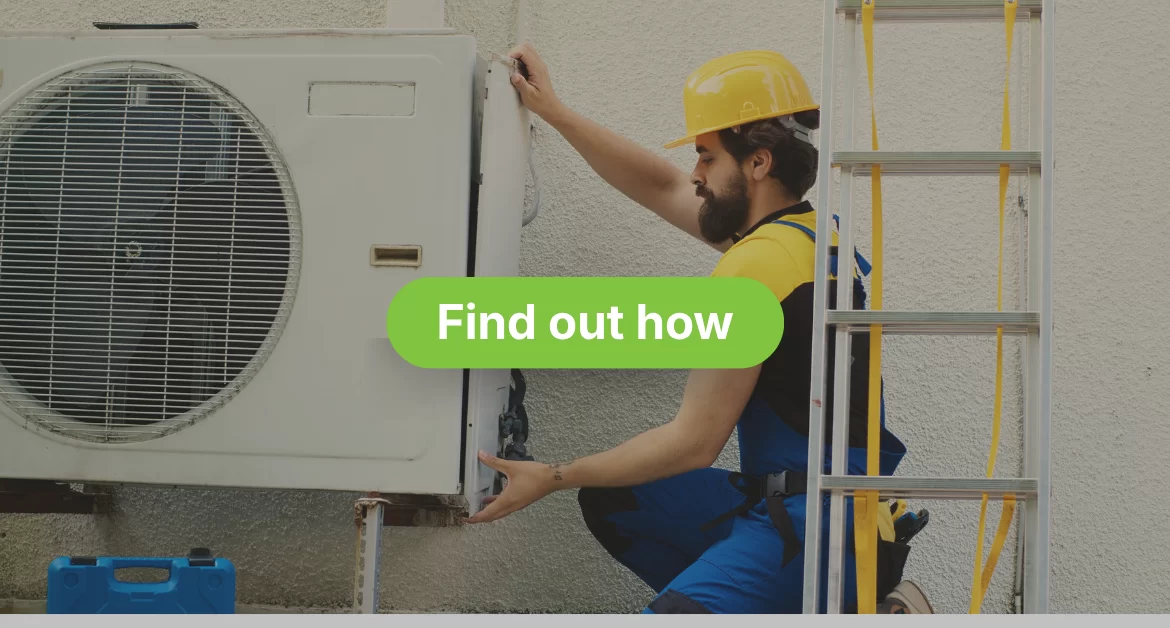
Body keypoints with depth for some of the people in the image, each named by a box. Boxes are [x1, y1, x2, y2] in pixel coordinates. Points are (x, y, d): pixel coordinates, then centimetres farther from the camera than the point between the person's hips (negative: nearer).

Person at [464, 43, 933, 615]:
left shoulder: (755, 267, -18)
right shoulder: (802, 229, 11)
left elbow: (694, 442, -16)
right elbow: (661, 188, 24)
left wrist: (552, 478, -8)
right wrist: (554, 112, 23)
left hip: (818, 525, -10)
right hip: (777, 501, 10)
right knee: (609, 500, 13)